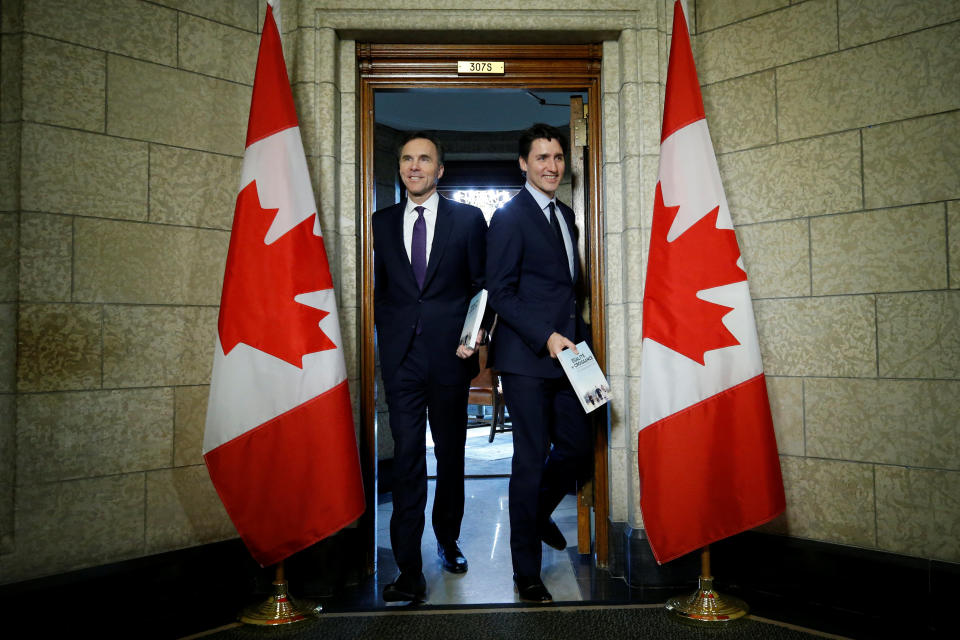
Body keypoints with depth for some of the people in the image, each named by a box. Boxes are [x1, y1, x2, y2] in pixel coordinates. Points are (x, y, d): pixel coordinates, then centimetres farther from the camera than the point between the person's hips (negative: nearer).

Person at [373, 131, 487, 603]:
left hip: (450, 353, 0)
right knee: (407, 459, -2)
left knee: (451, 455, 13)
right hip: (400, 356, 1)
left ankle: (448, 540, 35)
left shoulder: (468, 219, 4)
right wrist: (387, 335, 4)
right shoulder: (382, 222, 10)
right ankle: (409, 572, 3)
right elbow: (379, 286, 14)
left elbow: (482, 284, 4)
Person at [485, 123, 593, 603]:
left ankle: (538, 512, 42)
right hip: (526, 358, -7)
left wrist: (576, 335, 14)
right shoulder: (509, 217, -8)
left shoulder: (566, 215, 17)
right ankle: (526, 573, 14)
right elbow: (499, 293, -13)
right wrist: (546, 337, -20)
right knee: (531, 460, -1)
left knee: (576, 450, 11)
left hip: (564, 353, 7)